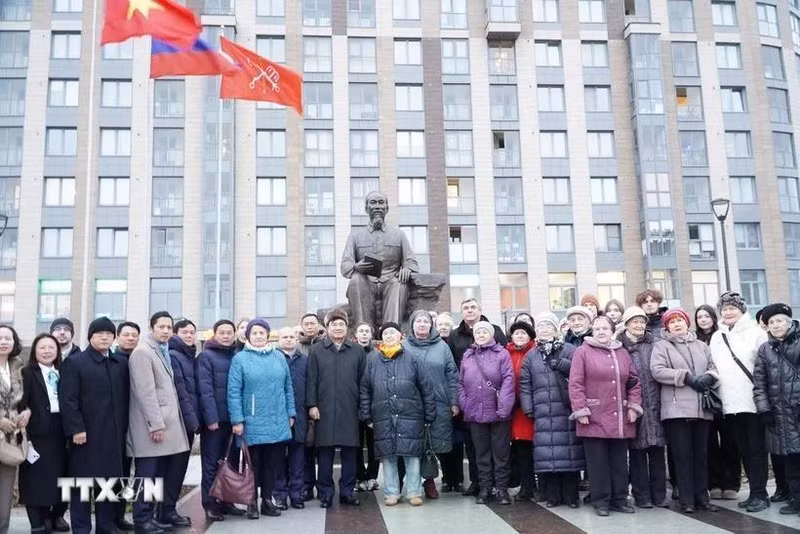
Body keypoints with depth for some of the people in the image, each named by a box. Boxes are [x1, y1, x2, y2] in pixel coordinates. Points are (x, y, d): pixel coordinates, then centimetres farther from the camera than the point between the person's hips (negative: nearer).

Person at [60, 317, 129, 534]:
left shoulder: (121, 363, 14)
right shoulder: (74, 362, 1)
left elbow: (126, 397, 13)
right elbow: (67, 399, -8)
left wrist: (124, 427, 6)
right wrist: (75, 428, -15)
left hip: (114, 434, 4)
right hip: (86, 433, -4)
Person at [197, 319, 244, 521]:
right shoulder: (206, 356, -3)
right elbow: (205, 389, -11)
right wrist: (211, 417, -18)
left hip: (234, 418, 5)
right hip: (215, 418, -5)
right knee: (212, 464, 3)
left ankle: (226, 501, 22)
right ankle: (210, 505, 11)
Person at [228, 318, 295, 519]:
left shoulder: (279, 357, 8)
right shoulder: (240, 359, -3)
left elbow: (288, 388, 12)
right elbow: (233, 392, -7)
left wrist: (290, 413, 9)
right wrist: (237, 420, -12)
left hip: (278, 422, 3)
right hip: (253, 423, -3)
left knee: (272, 463, 10)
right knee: (253, 463, 7)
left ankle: (267, 499, 23)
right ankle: (252, 502, 19)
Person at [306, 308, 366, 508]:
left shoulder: (357, 350, 8)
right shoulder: (317, 350, 4)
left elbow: (363, 380, 9)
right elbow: (311, 380, 2)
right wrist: (311, 405, -4)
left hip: (350, 410, 1)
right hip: (324, 410, -1)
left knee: (349, 452, 6)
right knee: (325, 452, 4)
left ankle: (347, 492, 17)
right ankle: (325, 493, 14)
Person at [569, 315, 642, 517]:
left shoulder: (622, 353, 12)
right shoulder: (582, 351, -3)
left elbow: (634, 382, 14)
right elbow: (575, 384, -8)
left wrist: (633, 406, 4)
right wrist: (581, 411, -13)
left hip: (620, 419, 4)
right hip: (594, 418, -4)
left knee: (619, 460, 11)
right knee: (598, 461, 2)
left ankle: (619, 499, 22)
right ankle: (601, 501, 11)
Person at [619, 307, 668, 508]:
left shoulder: (653, 344, 10)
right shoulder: (620, 346, 1)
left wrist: (662, 399, 3)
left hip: (655, 404, 3)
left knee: (657, 450, 6)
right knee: (637, 451, 3)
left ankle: (659, 495, 15)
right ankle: (641, 496, 12)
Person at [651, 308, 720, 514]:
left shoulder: (701, 346, 19)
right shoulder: (661, 346, 3)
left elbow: (713, 368, 16)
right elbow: (657, 370, -11)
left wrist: (708, 377, -7)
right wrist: (687, 377, -14)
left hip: (702, 408, 5)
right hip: (677, 408, -4)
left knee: (701, 454, 9)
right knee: (683, 455, -2)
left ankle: (702, 497, 18)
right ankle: (687, 500, 5)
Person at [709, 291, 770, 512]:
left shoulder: (756, 333, -1)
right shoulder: (716, 338, 13)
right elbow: (714, 368, 15)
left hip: (754, 401, -5)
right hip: (730, 404, 5)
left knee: (757, 448, -1)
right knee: (744, 450, 10)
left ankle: (760, 494, 5)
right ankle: (755, 492, 18)